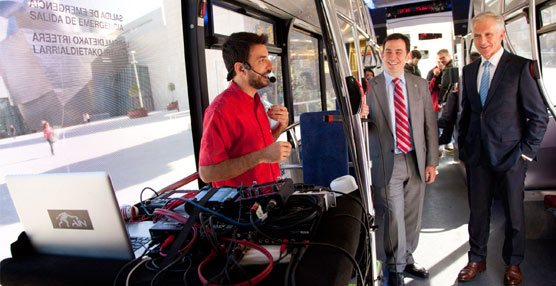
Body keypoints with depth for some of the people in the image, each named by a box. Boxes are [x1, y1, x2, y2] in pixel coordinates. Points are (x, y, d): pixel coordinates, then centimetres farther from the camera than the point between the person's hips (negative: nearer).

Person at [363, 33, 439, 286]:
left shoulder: (420, 85, 8)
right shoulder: (369, 87, -2)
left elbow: (430, 125, 8)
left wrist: (432, 161, 4)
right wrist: (361, 116, -26)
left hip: (416, 161, 3)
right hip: (387, 163, -3)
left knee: (412, 218, 14)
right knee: (394, 218, 1)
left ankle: (407, 259, 36)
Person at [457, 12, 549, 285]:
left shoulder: (520, 67, -6)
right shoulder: (469, 70, 9)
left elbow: (539, 116, -4)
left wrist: (526, 152, -7)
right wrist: (463, 150, 10)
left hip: (510, 155, -3)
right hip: (477, 156, 4)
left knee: (514, 212, 11)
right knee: (477, 211, 12)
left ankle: (513, 263, 32)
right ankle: (477, 259, 30)